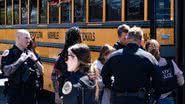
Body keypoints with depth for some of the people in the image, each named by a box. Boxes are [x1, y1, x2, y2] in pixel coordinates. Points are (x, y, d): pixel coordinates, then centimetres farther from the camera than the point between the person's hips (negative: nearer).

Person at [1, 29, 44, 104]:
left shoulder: (30, 53, 8)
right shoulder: (9, 53, -6)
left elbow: (41, 71, 8)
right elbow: (6, 72, -21)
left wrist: (35, 60, -7)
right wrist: (20, 60, -19)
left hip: (30, 92, 5)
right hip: (15, 93, -5)